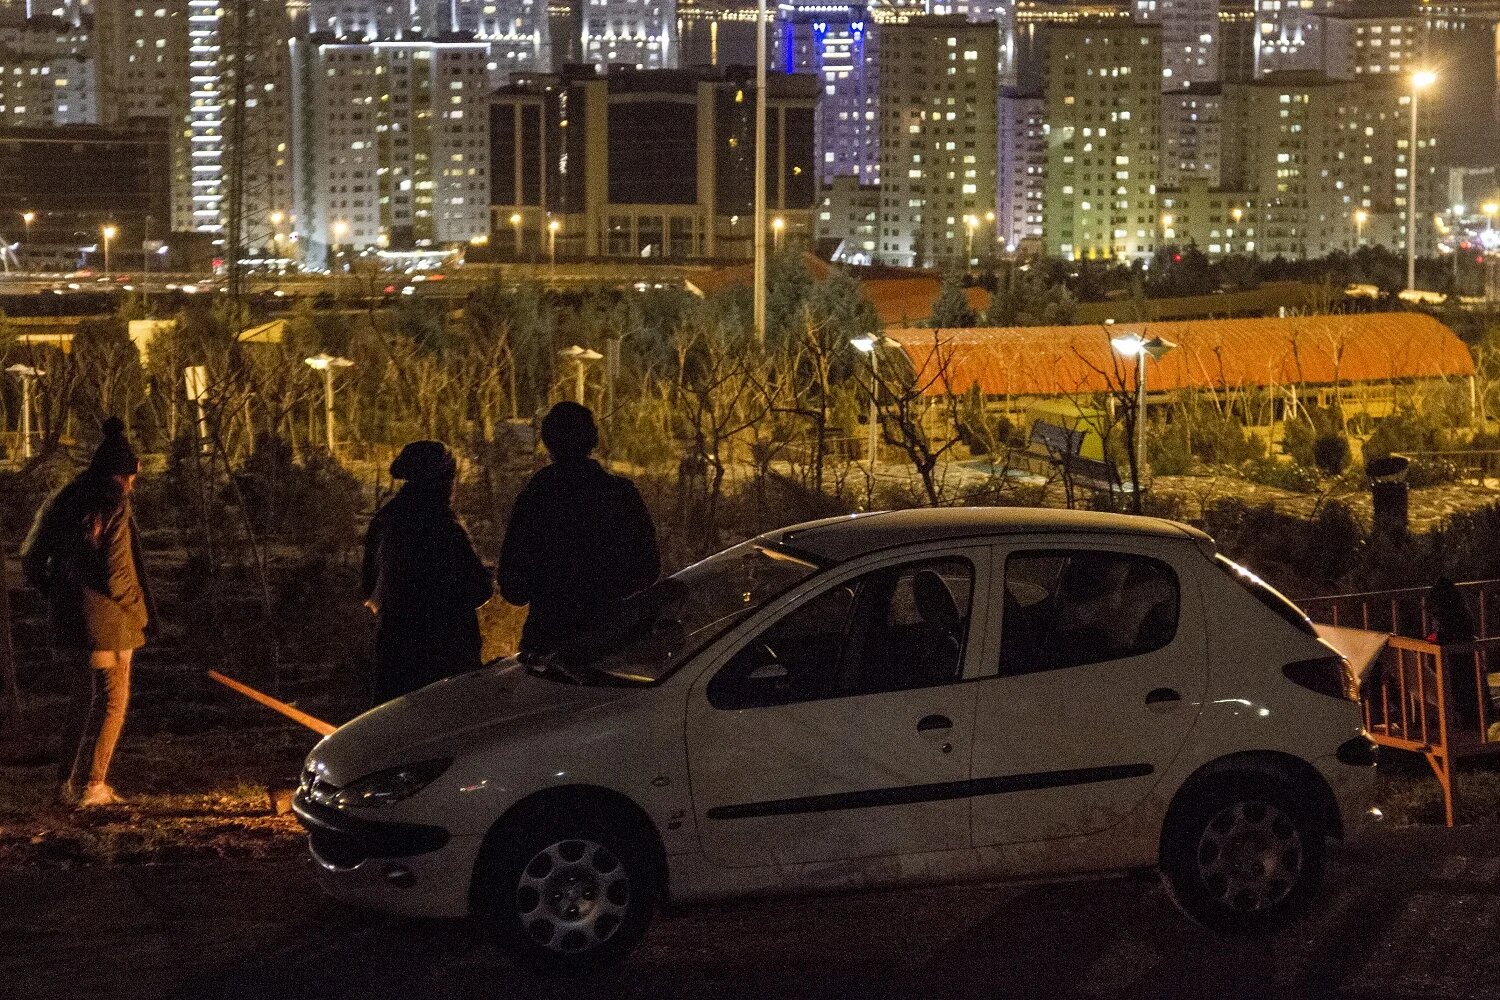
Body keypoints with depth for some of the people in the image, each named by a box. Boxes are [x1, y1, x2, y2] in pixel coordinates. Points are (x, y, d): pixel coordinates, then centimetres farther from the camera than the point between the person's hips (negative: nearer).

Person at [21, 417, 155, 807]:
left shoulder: (68, 501, 8)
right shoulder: (114, 508, -14)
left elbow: (34, 558, 10)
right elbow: (116, 571, -18)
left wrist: (55, 593, 15)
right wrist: (137, 607, -3)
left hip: (72, 616, 7)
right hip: (108, 619, -7)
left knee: (82, 700, 18)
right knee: (113, 701, 1)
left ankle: (67, 783, 18)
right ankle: (93, 785, -2)